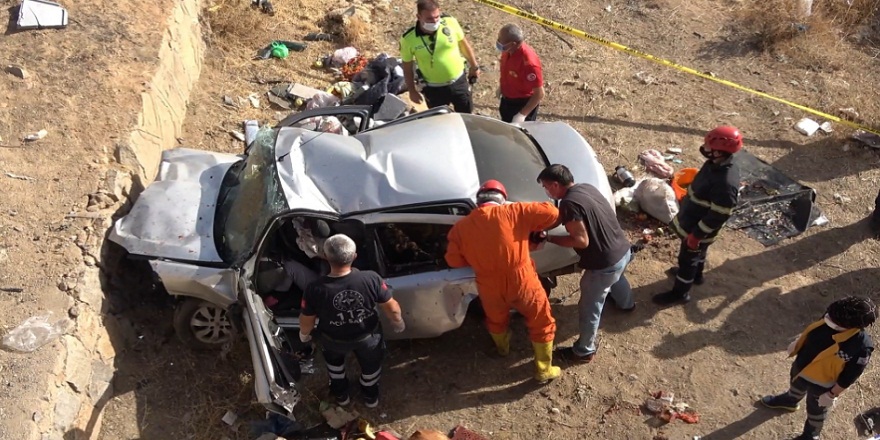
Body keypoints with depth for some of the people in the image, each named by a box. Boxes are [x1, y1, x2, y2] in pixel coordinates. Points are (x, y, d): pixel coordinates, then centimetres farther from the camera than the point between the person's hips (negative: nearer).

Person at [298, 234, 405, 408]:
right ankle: (371, 396, 56)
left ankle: (340, 394, 55)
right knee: (371, 363, 34)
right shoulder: (371, 279, -32)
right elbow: (392, 309, -19)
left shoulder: (316, 289, -33)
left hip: (334, 340, 0)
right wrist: (398, 322, 5)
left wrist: (304, 334, 8)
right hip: (367, 336, 0)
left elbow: (306, 321, -16)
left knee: (334, 359, 37)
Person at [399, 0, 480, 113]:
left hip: (459, 82, 2)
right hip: (433, 89, -2)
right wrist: (412, 91, -1)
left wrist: (474, 66, 10)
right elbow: (407, 67, -6)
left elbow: (464, 44, 0)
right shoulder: (409, 39, -21)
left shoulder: (450, 22, -18)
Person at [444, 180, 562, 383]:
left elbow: (453, 260, 3)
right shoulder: (513, 212, -11)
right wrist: (530, 227, 9)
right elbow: (552, 213, -9)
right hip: (522, 282, -3)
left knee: (496, 320, 34)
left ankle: (503, 348, 62)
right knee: (542, 323, 20)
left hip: (490, 288, 3)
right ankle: (544, 371, 29)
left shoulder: (461, 227, -4)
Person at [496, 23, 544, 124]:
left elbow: (539, 94, -30)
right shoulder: (508, 50, -14)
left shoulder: (528, 62, -37)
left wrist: (522, 114, -30)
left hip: (523, 104, -7)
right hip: (507, 100, 7)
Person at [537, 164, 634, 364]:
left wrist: (549, 238, -17)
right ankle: (626, 303, 70)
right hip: (623, 250, 9)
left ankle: (584, 351, 28)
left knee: (589, 309, 10)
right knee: (617, 278, 42)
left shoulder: (569, 204, -25)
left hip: (604, 264, -9)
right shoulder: (587, 187, 3)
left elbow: (582, 241, -26)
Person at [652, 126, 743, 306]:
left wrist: (696, 235, -22)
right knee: (698, 253, 32)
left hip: (698, 229, -9)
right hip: (693, 219, 9)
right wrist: (685, 202, 21)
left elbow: (717, 216, -30)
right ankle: (696, 275, 57)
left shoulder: (725, 183, -38)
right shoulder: (716, 164, -9)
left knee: (687, 258, 12)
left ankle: (680, 292, 33)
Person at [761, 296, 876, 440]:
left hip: (821, 383, -5)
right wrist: (797, 344, 11)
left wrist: (832, 394, -14)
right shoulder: (832, 316, -26)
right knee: (796, 385, 38)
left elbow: (849, 376, -25)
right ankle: (790, 400, 72)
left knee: (815, 411, 25)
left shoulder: (861, 347, -41)